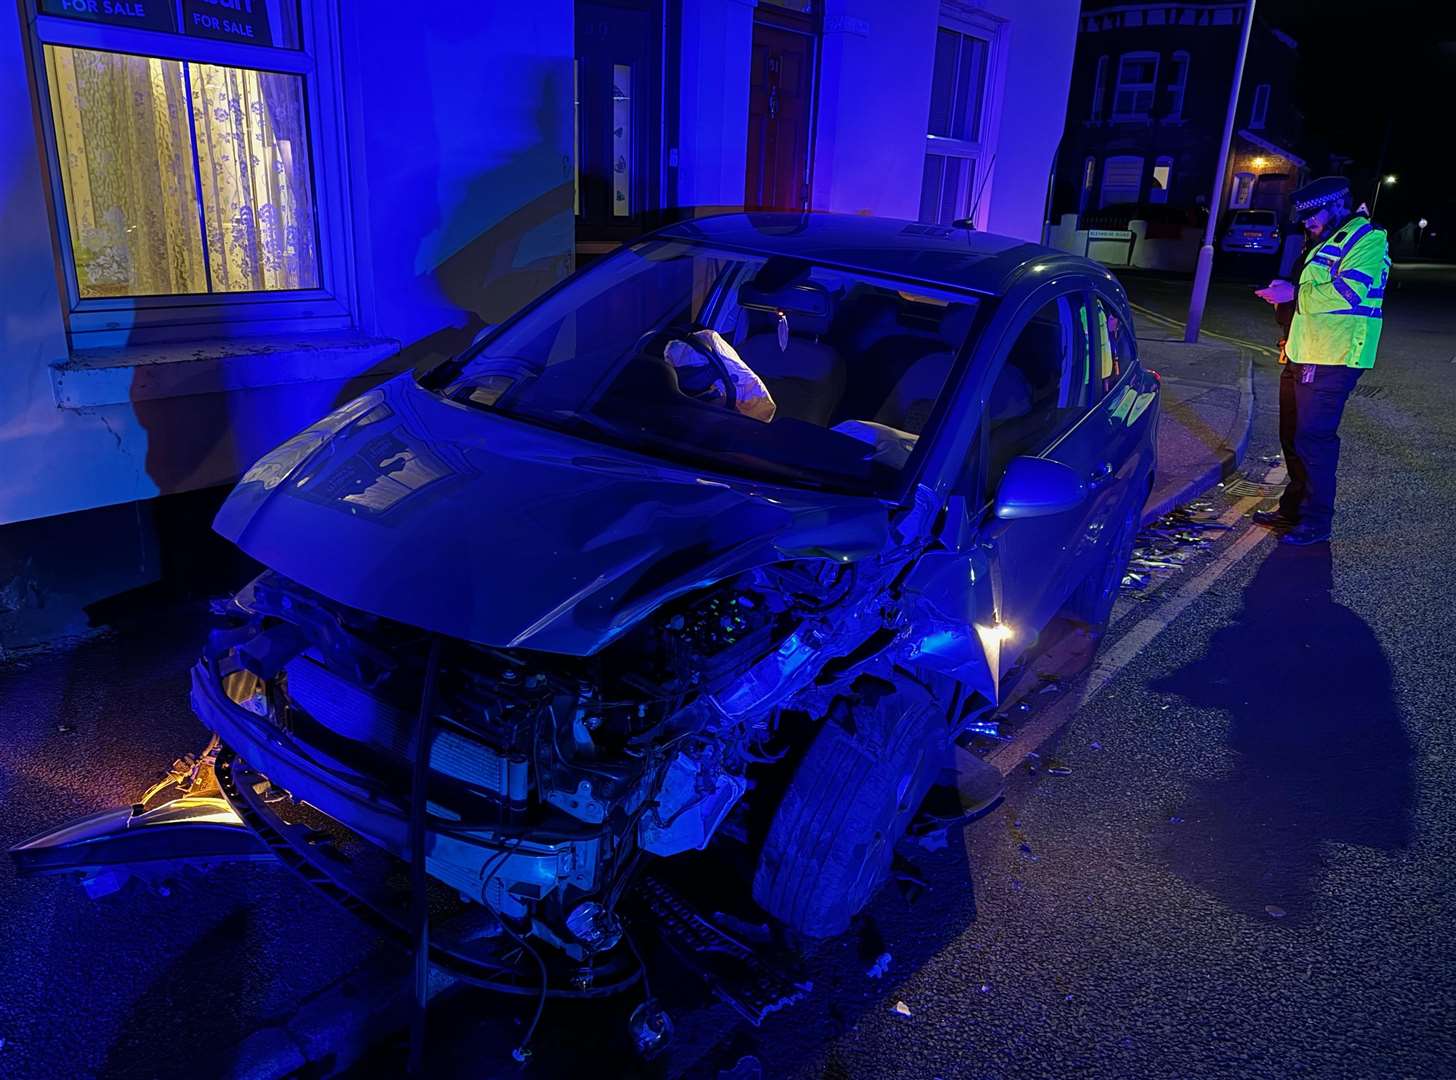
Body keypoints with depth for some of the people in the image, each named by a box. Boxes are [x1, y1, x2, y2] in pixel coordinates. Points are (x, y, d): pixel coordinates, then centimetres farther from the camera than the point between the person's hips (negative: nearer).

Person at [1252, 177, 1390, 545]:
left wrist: (1295, 293, -16)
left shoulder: (1367, 239, -8)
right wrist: (1285, 295, 14)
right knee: (1293, 435, 15)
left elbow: (1348, 292, -22)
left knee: (1313, 439, -8)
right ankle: (1293, 508, 27)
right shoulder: (1328, 244, 23)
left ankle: (1316, 522, 0)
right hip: (1303, 355, 10)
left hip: (1331, 360, -10)